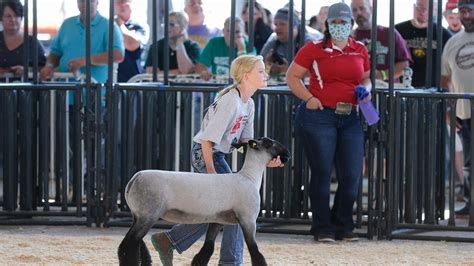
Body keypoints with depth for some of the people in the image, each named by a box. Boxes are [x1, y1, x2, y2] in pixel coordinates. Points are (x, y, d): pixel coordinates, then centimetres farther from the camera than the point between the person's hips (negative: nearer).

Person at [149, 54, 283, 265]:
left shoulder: (248, 104, 9)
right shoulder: (231, 101, -21)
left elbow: (246, 141, 11)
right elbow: (208, 138, -23)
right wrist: (210, 170, -23)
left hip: (216, 155, 10)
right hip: (205, 154, -10)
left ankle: (168, 241, 19)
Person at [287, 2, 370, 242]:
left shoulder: (360, 51, 12)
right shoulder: (315, 49, -1)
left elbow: (365, 79, 24)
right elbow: (292, 76, 2)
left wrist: (365, 91, 2)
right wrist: (308, 98, -11)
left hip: (350, 118, 4)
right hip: (319, 115, -4)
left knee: (352, 175, 2)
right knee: (322, 172, 0)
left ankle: (343, 225, 17)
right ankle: (322, 228, 8)